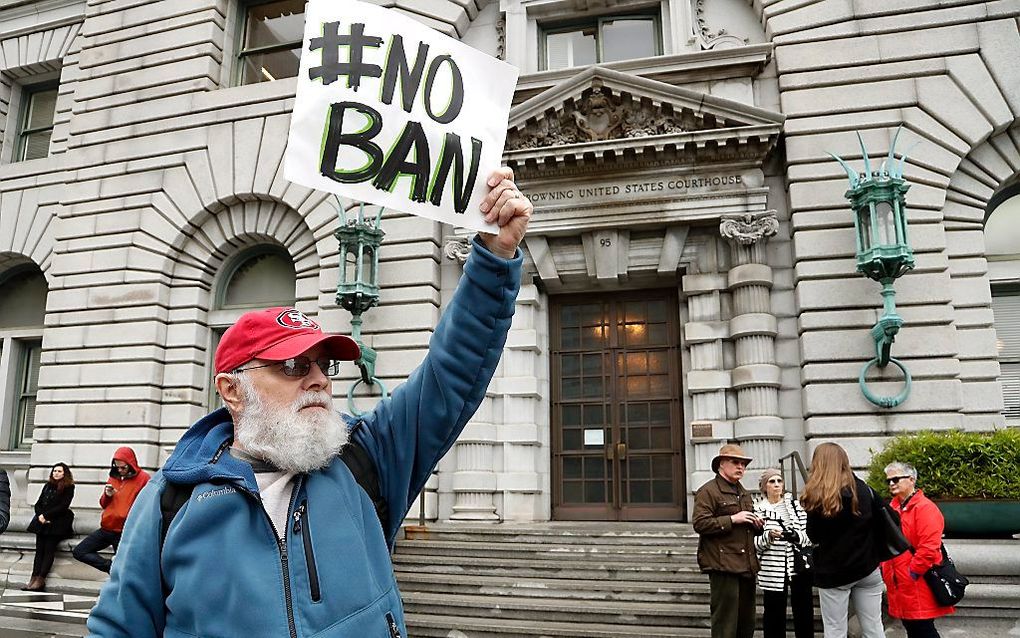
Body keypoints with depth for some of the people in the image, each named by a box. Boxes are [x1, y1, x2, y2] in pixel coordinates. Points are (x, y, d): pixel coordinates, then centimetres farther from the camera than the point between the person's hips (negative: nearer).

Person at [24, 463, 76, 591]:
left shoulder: (69, 487, 3)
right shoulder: (47, 485, 19)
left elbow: (63, 506, -5)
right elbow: (38, 504, 15)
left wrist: (46, 515, -9)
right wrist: (40, 516, -3)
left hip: (57, 522, -4)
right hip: (43, 521, 4)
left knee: (49, 549, -16)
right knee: (39, 549, -10)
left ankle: (40, 579, -23)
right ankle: (34, 578, -19)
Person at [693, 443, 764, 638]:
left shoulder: (744, 493, 22)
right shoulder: (708, 491, -7)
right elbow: (700, 524, -17)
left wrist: (756, 524, 11)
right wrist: (732, 519, -18)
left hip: (747, 566, 9)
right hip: (723, 565, -8)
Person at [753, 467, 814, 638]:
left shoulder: (795, 504, 8)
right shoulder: (757, 510, 1)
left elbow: (809, 533, 4)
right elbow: (754, 543, -2)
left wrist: (797, 536, -15)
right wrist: (768, 537, -20)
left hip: (799, 567, 2)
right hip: (772, 571, -2)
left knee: (804, 613, 8)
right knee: (774, 615, 1)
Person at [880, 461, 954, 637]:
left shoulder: (925, 508, -14)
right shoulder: (893, 507, 12)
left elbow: (928, 547, -22)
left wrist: (913, 572, -18)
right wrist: (883, 566, 8)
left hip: (918, 587, -8)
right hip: (899, 585, 8)